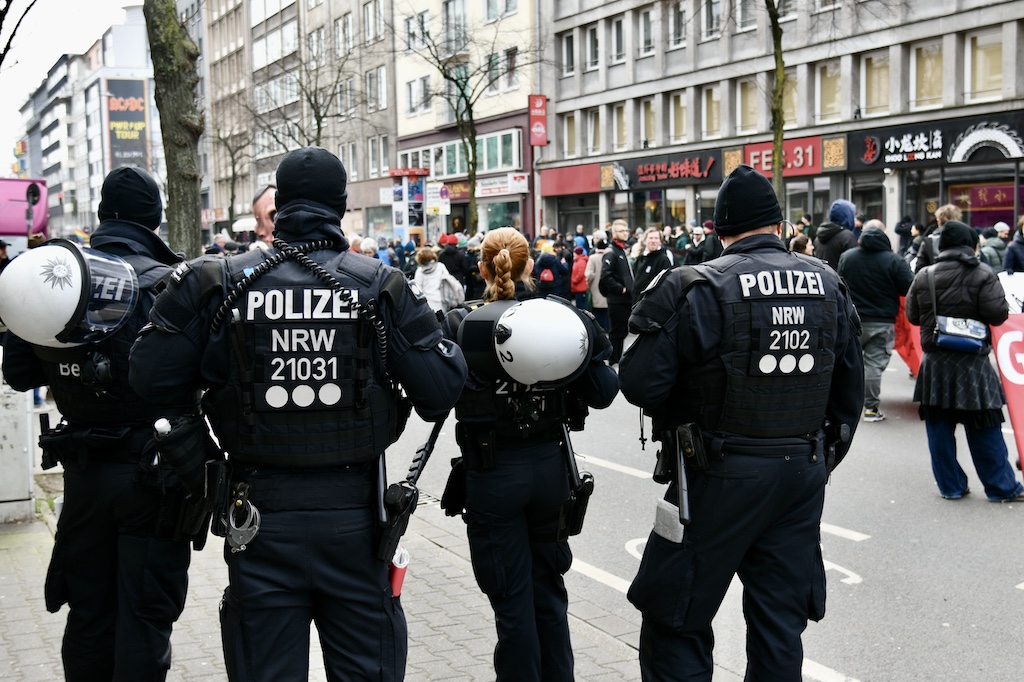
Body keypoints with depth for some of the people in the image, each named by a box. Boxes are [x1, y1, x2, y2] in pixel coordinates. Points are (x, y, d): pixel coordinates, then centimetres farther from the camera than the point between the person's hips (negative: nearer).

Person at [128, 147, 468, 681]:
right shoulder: (381, 287, -6)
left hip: (261, 514, 0)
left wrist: (191, 426, 17)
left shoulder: (218, 284, -5)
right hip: (354, 515, 0)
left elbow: (153, 377, -3)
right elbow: (441, 385, -8)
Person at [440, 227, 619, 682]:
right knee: (548, 589, 20)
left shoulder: (461, 326, -12)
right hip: (550, 465, 4)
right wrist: (596, 349, 13)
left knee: (512, 599, 8)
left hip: (492, 473, -3)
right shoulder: (566, 321, -3)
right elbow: (602, 395, -3)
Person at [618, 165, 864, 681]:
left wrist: (683, 410, 5)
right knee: (781, 624, 17)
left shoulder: (697, 289, -13)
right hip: (805, 473, 6)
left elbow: (640, 385, -17)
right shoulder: (829, 285, 4)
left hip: (722, 478, -5)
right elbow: (849, 390, 11)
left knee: (675, 621, 8)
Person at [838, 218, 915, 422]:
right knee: (874, 364, 1)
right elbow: (910, 289, -8)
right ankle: (871, 408, 3)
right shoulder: (893, 260, -12)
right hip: (882, 323, -3)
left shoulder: (846, 256, -1)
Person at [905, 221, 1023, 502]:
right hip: (973, 362, -2)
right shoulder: (983, 274, -10)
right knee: (984, 428, 6)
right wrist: (975, 311, 6)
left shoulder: (924, 277, 0)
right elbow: (998, 314, -14)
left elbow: (912, 316, 7)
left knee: (939, 426, 10)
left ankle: (950, 485, 15)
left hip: (935, 362, 2)